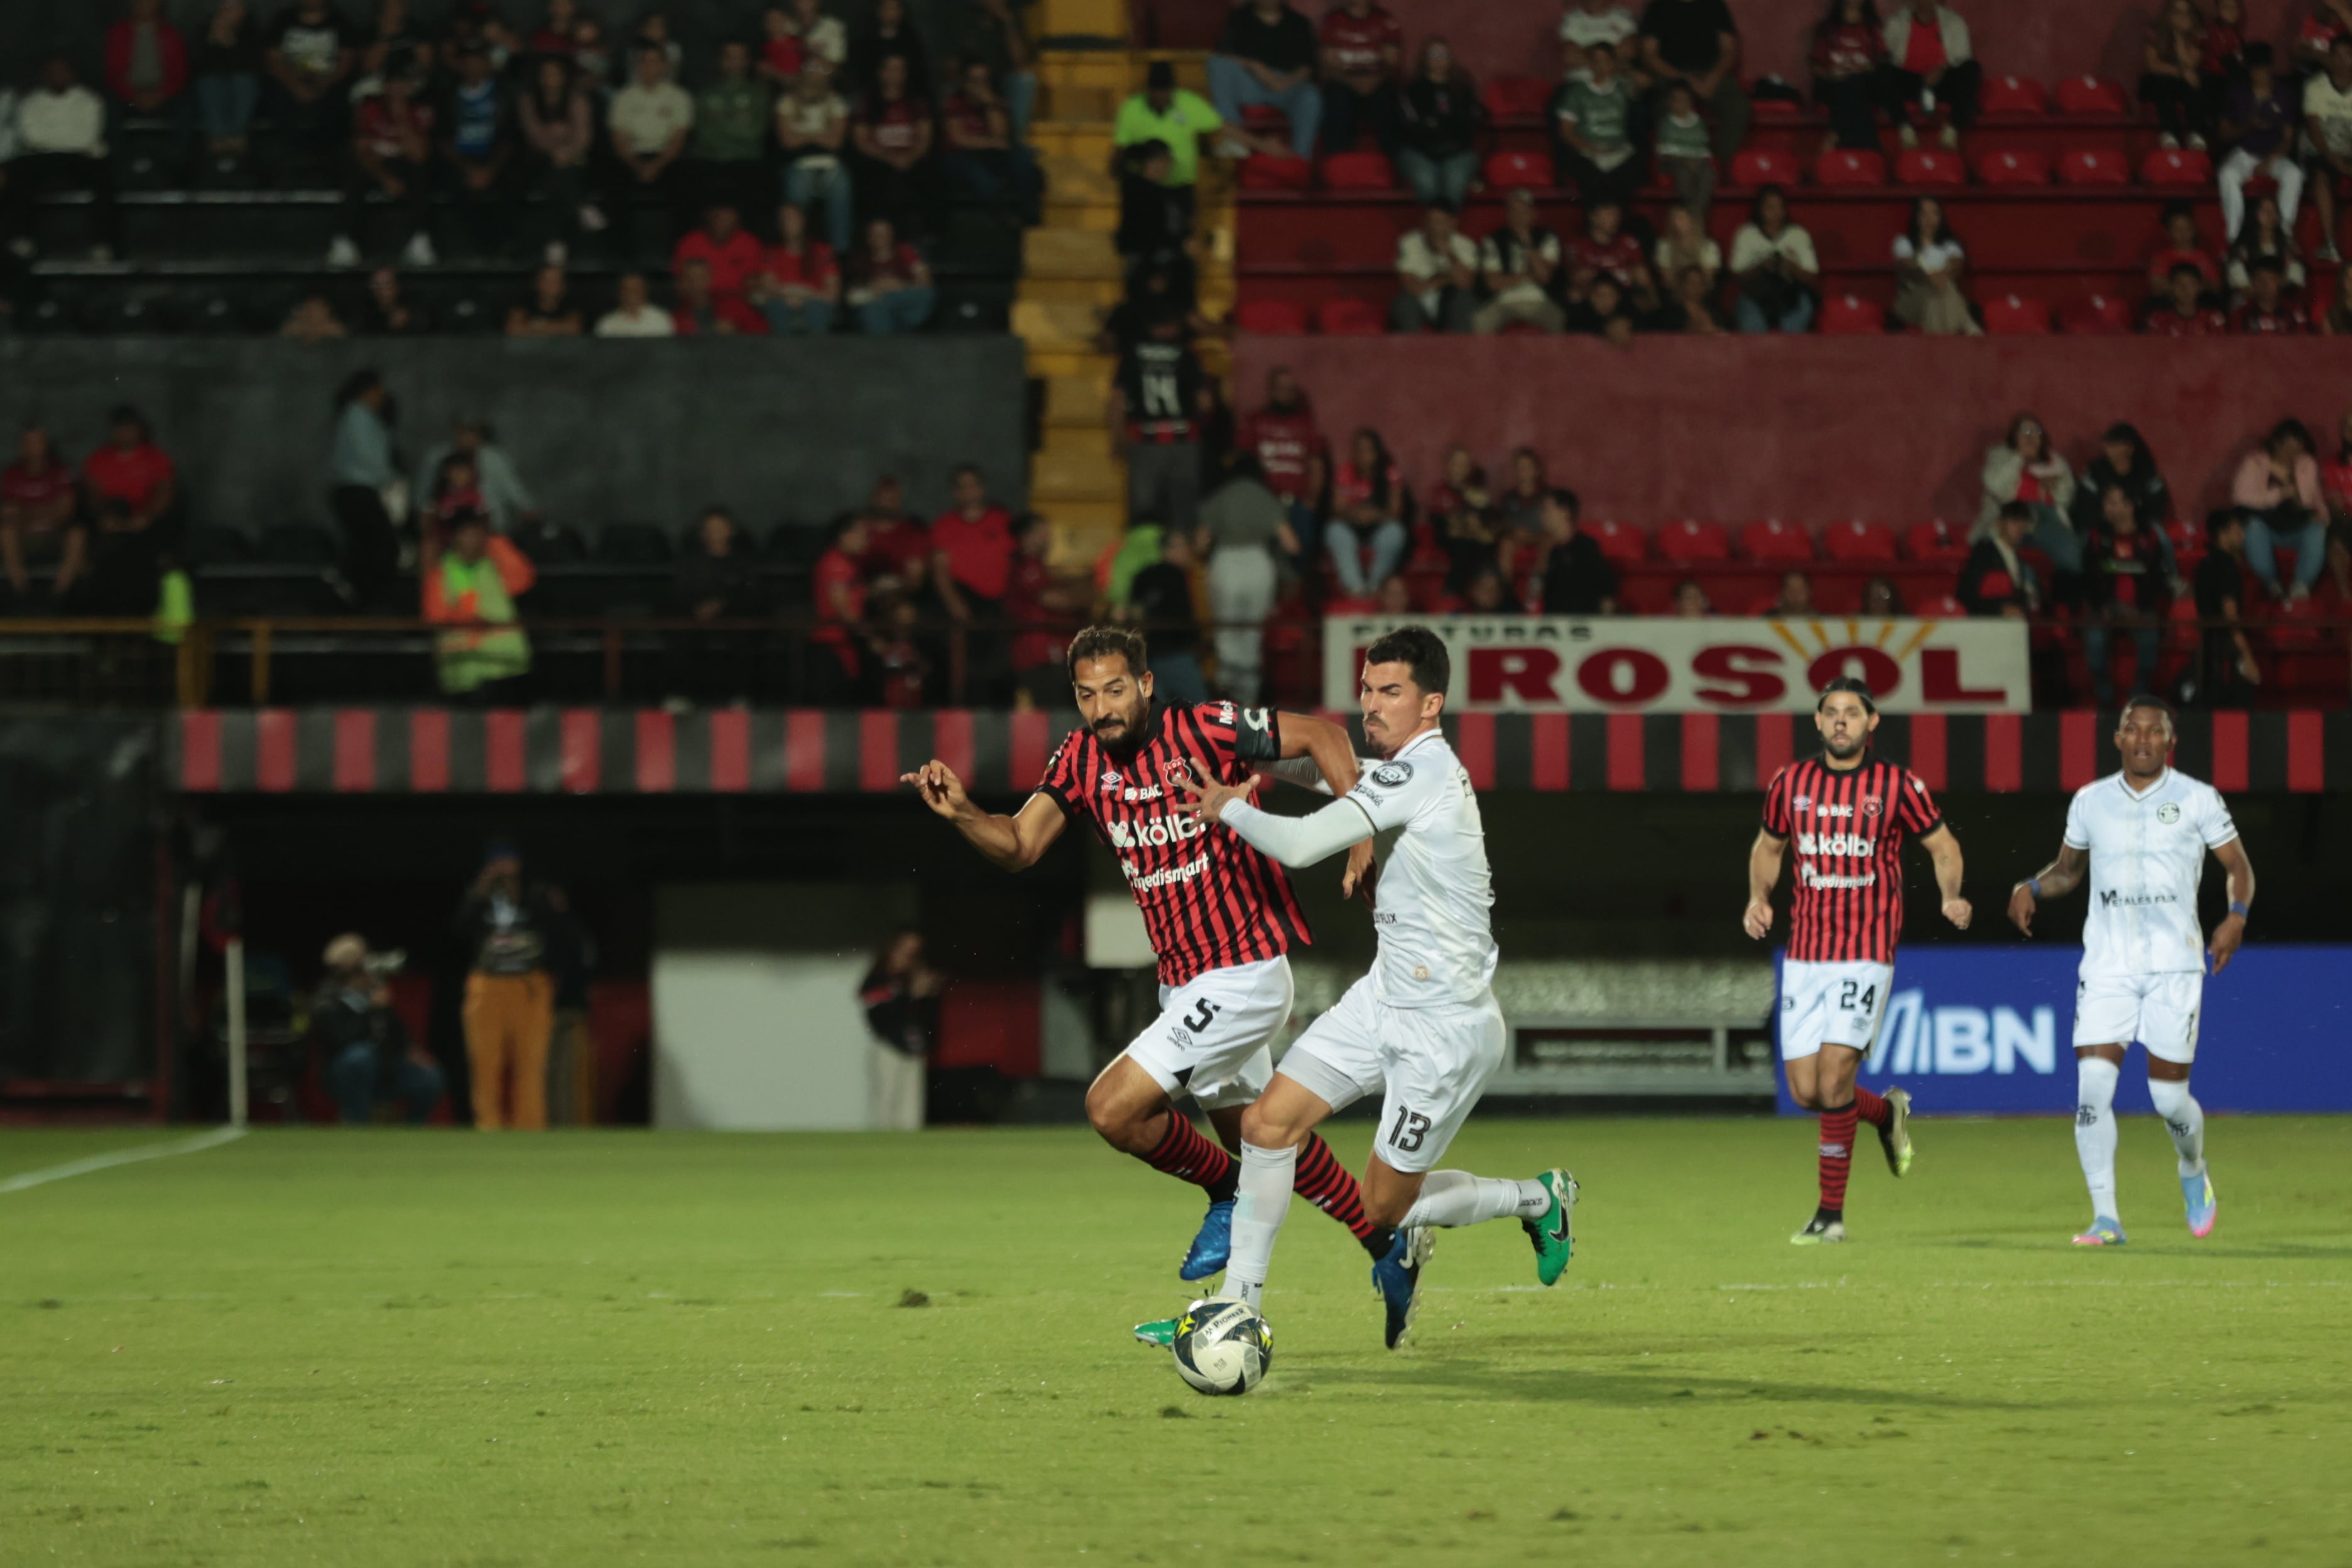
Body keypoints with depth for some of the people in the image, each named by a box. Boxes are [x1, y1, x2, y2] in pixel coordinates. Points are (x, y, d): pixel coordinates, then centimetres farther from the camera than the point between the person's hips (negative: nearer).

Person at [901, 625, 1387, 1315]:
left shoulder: (1205, 731, -17)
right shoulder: (1082, 758, 0)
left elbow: (1322, 734, -10)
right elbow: (1019, 846, -5)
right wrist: (961, 812, -25)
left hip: (1240, 976, -8)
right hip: (1182, 982, 8)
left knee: (1113, 1108, -17)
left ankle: (1228, 1192, 8)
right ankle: (1387, 1247, 38)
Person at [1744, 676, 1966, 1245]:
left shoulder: (1899, 786, -3)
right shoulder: (1790, 784, 6)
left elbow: (1943, 845, 8)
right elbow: (1768, 846, 22)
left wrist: (1951, 897, -11)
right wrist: (1759, 899, 4)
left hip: (1867, 953, -4)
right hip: (1804, 956, 4)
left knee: (1834, 1079, -14)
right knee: (1805, 1089, 0)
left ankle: (1832, 1213, -3)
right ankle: (1887, 1112, 33)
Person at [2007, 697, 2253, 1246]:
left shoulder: (2198, 800, 0)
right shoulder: (2090, 801, 8)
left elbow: (2239, 865, 6)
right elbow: (2068, 869, 21)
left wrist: (2236, 916, -13)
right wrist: (2031, 888, 1)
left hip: (2175, 965, -2)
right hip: (2107, 967, 2)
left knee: (2170, 1097, -2)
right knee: (2092, 1087, -13)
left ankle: (2194, 1172, 32)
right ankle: (2106, 1217, -9)